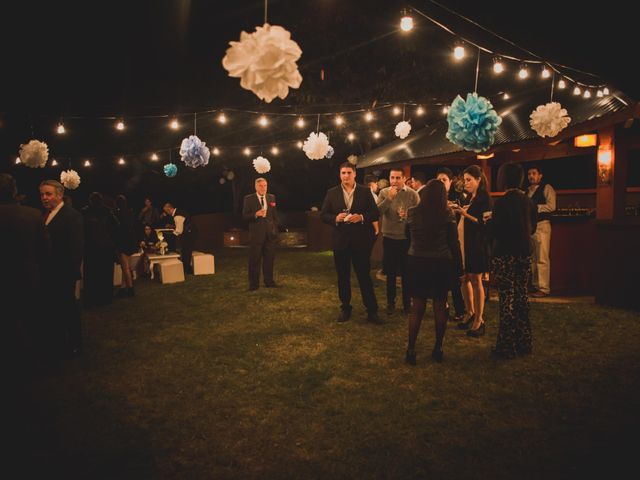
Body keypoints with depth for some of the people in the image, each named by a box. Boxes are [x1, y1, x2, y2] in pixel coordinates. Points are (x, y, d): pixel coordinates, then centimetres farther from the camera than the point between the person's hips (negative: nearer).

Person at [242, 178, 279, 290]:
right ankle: (254, 284, 9)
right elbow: (245, 216, -4)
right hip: (256, 233, -3)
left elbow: (275, 215, 14)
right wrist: (256, 214, -20)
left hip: (270, 234, 4)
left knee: (269, 259, 8)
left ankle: (269, 281, 20)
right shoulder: (249, 199, -1)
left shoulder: (271, 197, 11)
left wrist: (275, 230, 10)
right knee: (255, 260, 1)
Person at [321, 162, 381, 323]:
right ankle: (345, 308, 25)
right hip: (340, 241, 2)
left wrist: (362, 217, -18)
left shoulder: (365, 191, 1)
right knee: (343, 277, 11)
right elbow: (323, 215, 3)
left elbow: (375, 213, 0)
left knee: (365, 275, 3)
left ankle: (372, 311, 11)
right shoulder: (332, 193, 4)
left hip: (361, 241, -1)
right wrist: (335, 218, -16)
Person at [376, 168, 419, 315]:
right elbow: (377, 212, -11)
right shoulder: (384, 192, 0)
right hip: (388, 238, 1)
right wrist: (389, 198, -20)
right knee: (390, 273, 11)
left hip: (406, 238, -1)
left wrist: (408, 215, -19)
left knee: (406, 272, 9)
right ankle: (390, 303, 24)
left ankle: (407, 303, 24)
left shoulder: (412, 194, -3)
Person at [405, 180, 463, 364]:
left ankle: (411, 350, 10)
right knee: (440, 307, 12)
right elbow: (454, 243, -5)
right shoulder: (447, 214, -8)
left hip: (417, 263, 1)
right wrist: (458, 269, 2)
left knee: (417, 308, 9)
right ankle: (438, 349, 22)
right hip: (442, 264, -1)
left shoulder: (412, 213, -3)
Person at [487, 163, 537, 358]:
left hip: (505, 256, -7)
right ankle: (523, 343, 25)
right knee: (521, 296, 15)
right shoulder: (528, 201, 6)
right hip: (524, 255, 7)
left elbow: (492, 231, -15)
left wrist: (489, 221, 4)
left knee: (507, 299, -1)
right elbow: (532, 228, 15)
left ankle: (506, 347, 7)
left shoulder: (502, 202, -15)